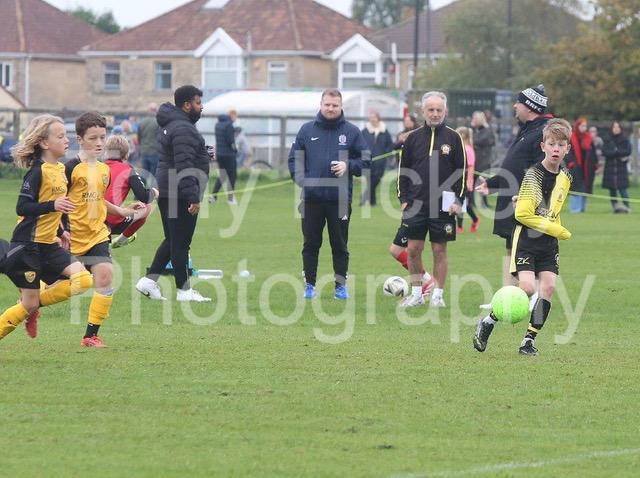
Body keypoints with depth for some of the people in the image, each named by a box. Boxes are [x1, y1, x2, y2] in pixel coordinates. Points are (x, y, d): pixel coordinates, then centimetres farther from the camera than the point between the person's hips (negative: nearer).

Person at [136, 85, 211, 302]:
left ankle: (149, 280, 13)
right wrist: (193, 197, -25)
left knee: (172, 241, 16)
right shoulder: (183, 129, -17)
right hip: (180, 193, -10)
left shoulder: (172, 125, 18)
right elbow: (185, 165, -24)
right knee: (180, 243, -3)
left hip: (167, 191, 10)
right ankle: (184, 290, 2)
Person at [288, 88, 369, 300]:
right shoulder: (307, 130, 7)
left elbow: (365, 160, 7)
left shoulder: (351, 131, 4)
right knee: (311, 243, 5)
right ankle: (309, 284, 12)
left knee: (340, 244, 4)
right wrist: (300, 178, -6)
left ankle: (341, 284, 12)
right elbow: (294, 158, 11)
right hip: (312, 197, 1)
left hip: (340, 198, -1)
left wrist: (348, 166, -11)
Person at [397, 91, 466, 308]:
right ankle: (416, 293, 12)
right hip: (416, 204, 2)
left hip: (443, 206, -2)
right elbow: (403, 170, 11)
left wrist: (458, 200, -4)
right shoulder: (414, 138, 7)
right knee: (413, 249, 1)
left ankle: (437, 295, 9)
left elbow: (461, 171, 3)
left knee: (439, 250, 2)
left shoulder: (453, 138, 2)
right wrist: (403, 199, 3)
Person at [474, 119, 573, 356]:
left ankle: (530, 340, 2)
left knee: (548, 287, -7)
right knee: (527, 287, -16)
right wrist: (558, 231, -15)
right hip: (526, 239, -6)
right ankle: (487, 323, 3)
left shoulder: (565, 178, 8)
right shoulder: (534, 174, -14)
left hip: (549, 242, 6)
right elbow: (523, 214, -18)